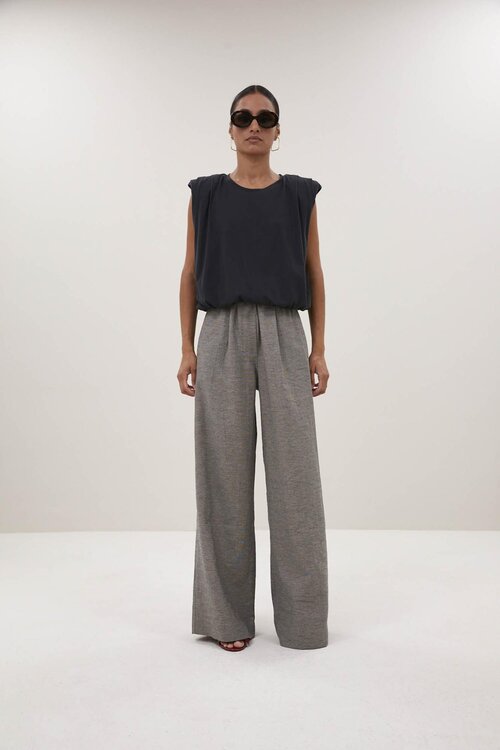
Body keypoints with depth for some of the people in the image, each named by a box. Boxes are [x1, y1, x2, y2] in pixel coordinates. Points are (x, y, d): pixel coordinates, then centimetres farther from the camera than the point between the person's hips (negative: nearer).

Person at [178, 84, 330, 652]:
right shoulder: (205, 194, 10)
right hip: (223, 335, 0)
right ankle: (229, 614, 15)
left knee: (293, 470, -1)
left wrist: (319, 349, 1)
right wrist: (187, 348, -1)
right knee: (225, 470, 1)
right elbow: (191, 273, 7)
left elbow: (314, 274, 8)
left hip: (284, 336, 0)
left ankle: (301, 613, 14)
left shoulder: (300, 194, 10)